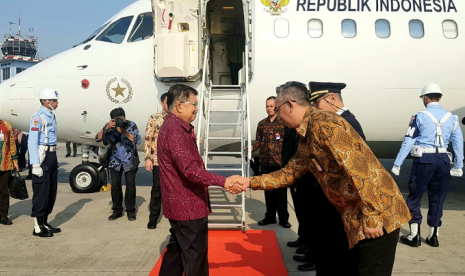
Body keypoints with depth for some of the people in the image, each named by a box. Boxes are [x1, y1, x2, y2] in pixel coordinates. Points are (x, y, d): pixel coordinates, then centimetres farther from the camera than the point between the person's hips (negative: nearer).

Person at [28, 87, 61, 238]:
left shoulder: (51, 116, 15)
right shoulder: (38, 117, -12)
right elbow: (32, 141, -17)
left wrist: (54, 158, 15)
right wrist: (35, 164, -21)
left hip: (52, 156, 9)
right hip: (42, 156, -9)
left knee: (51, 191, 14)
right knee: (41, 192, -3)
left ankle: (44, 223, 25)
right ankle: (38, 227, 8)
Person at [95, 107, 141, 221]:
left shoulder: (131, 125, -11)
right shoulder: (108, 126, -4)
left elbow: (137, 140, -22)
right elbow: (98, 138, -13)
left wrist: (123, 131, -33)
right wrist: (106, 128, -29)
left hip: (130, 161, -2)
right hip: (115, 161, 2)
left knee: (130, 185, -3)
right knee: (115, 185, 1)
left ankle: (130, 211, 9)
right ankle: (117, 210, 14)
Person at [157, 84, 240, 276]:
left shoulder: (173, 127, 14)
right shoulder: (175, 131, -22)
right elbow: (190, 169, -31)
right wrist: (223, 181, -33)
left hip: (180, 203, 11)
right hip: (188, 206, -11)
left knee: (177, 249, 20)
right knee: (195, 256, -1)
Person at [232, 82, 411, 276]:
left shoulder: (324, 124, -18)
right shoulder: (306, 137, 13)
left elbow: (358, 168, -24)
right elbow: (290, 173, 20)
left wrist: (371, 217, -22)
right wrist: (251, 182, 15)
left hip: (378, 213, -9)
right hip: (356, 216, 9)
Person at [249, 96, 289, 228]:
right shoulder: (262, 124, 10)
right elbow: (258, 140, 10)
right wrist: (252, 148, -9)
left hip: (280, 162, -3)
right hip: (265, 162, 4)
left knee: (281, 191, 2)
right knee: (268, 190, 11)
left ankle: (283, 218, 14)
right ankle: (270, 216, 23)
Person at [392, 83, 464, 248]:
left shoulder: (419, 117, -5)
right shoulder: (452, 118, 7)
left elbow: (408, 142, -6)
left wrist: (397, 165, -3)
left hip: (424, 160, -4)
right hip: (443, 160, 4)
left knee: (414, 198, 7)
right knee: (437, 199, 13)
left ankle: (414, 236, 9)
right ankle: (433, 237, 20)